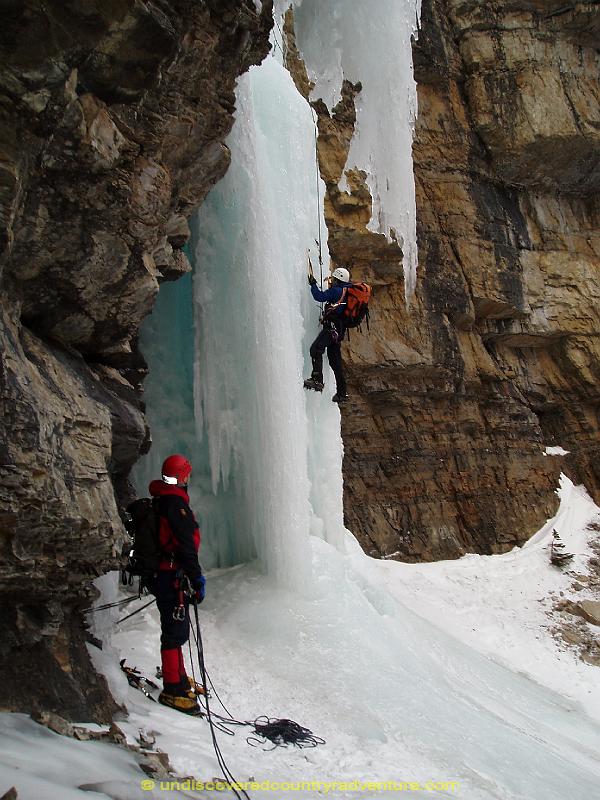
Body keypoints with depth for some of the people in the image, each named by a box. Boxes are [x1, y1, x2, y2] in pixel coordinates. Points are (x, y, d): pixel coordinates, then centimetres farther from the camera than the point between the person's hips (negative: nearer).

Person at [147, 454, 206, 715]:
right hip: (173, 578, -10)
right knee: (175, 632, -3)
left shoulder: (160, 502, 13)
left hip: (161, 574, 10)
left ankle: (179, 679, 32)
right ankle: (172, 689, 4)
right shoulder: (175, 503, -19)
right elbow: (185, 546, -23)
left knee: (177, 630, 20)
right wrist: (197, 578, -20)